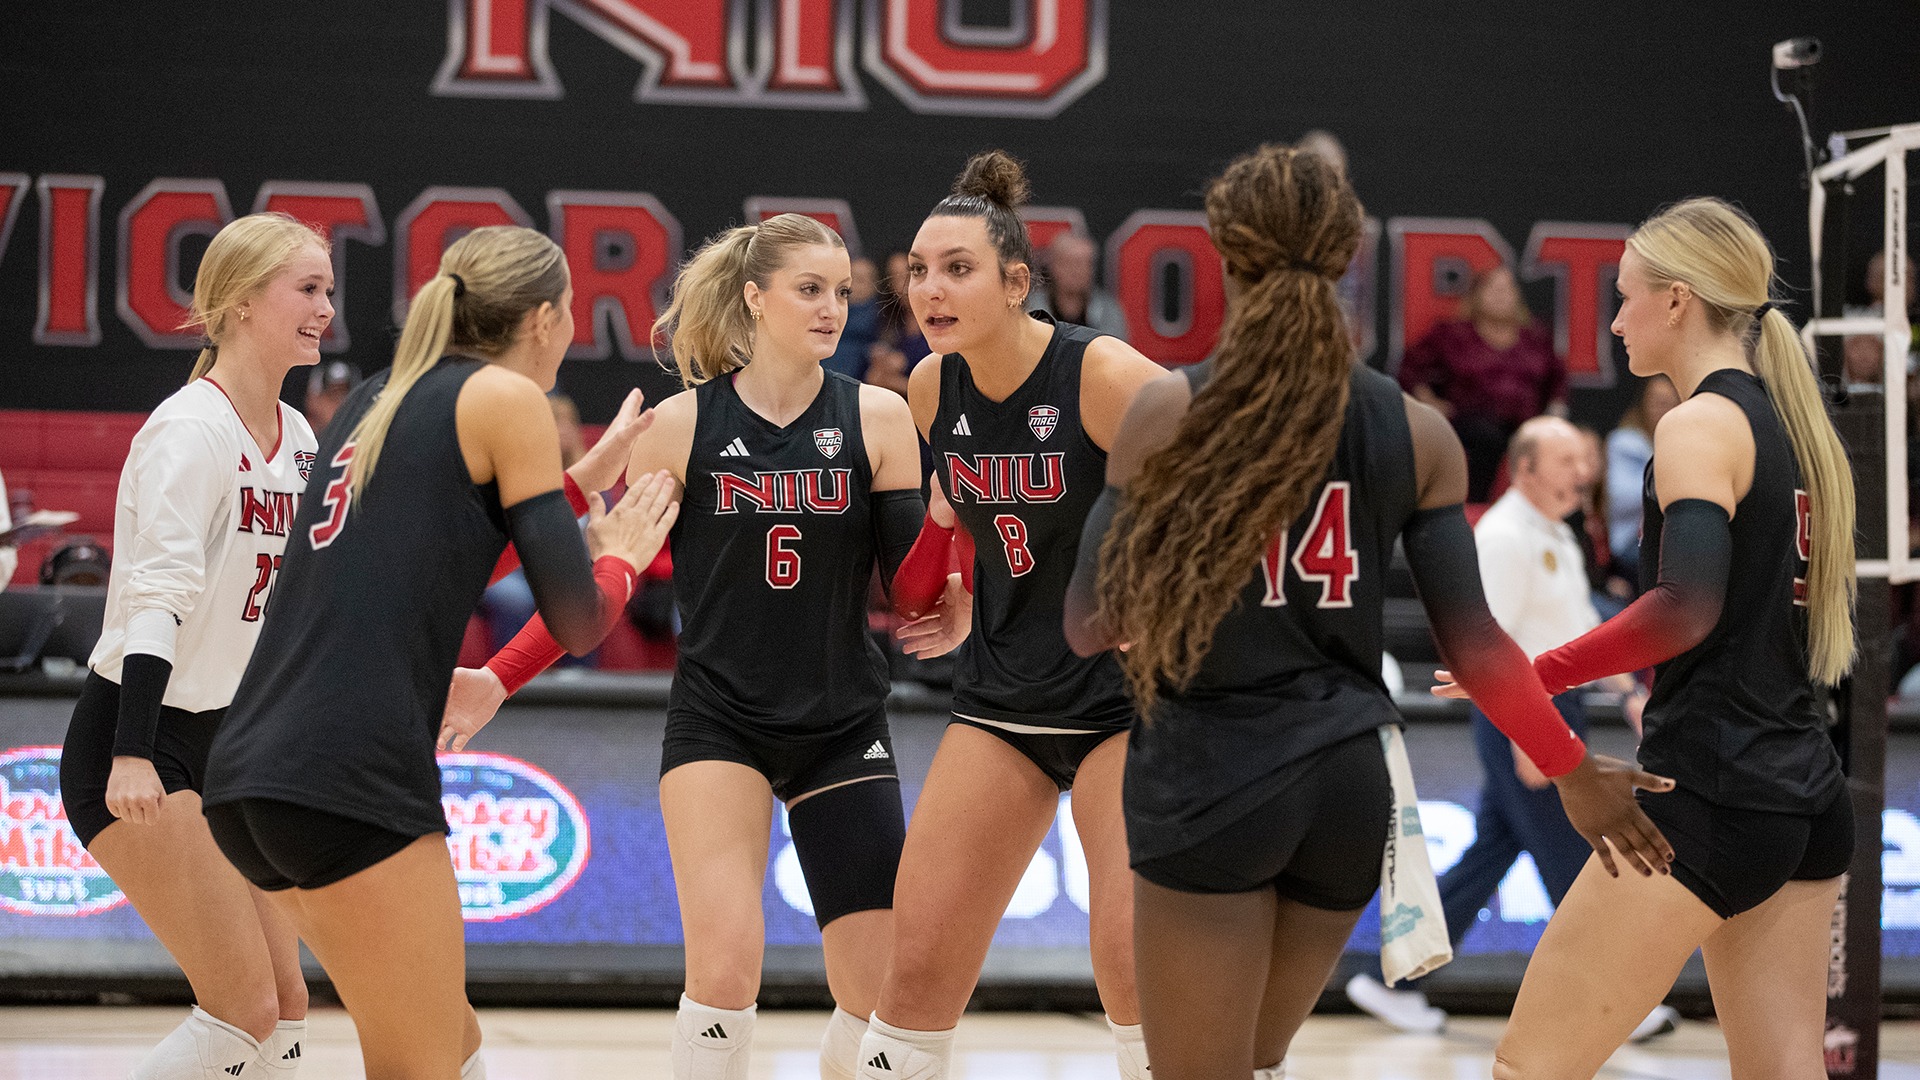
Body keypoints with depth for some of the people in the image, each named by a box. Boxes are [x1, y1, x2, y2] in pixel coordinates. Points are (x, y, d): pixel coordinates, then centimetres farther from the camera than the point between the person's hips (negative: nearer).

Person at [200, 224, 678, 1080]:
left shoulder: (379, 397, 21)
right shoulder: (507, 398, 1)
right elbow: (577, 623, -1)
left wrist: (587, 485, 40)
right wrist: (621, 555, 20)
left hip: (249, 774, 8)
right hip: (349, 777, -8)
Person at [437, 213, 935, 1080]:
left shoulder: (878, 418, -2)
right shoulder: (681, 426, -3)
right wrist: (499, 680, -5)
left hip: (844, 724, 2)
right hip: (719, 721, -2)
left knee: (882, 992, 0)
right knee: (725, 963, -20)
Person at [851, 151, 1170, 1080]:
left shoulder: (1106, 376, -19)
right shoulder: (932, 387, 0)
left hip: (1127, 697, -5)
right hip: (1000, 700, 6)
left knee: (1135, 962, -13)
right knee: (917, 963, 2)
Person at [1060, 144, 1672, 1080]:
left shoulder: (1169, 412, -6)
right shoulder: (1415, 433, 3)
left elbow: (1090, 624, -5)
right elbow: (1472, 642, 3)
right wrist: (1574, 772, 14)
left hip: (1207, 781, -4)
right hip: (1348, 788, 4)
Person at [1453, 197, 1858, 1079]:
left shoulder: (1701, 425, -10)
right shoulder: (1793, 425, 16)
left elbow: (1687, 607, -24)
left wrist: (1541, 673, -20)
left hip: (1709, 799, -9)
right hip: (1807, 801, 9)